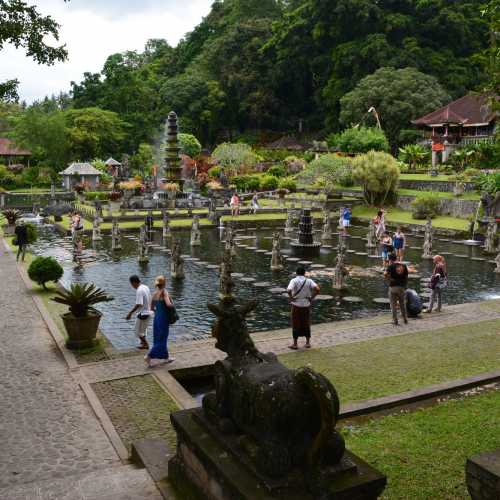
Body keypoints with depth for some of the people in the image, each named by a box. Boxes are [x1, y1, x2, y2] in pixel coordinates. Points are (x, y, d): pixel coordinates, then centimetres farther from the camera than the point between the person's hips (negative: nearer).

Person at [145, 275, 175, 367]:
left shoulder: (154, 294, 5)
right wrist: (173, 305, -10)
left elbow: (152, 308, 11)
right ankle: (149, 356, -3)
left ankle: (165, 357, 27)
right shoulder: (164, 292, -15)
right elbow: (168, 304, -30)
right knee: (161, 340, 1)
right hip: (163, 319, -8)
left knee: (159, 338, 15)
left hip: (156, 318, 8)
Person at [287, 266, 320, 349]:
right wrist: (312, 297, -5)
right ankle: (308, 342, 21)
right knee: (306, 324, 15)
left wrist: (291, 297, -11)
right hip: (306, 305, 2)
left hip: (296, 305, -2)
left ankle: (295, 344, 11)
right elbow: (317, 289, -16)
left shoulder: (294, 281, -9)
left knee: (296, 325, 7)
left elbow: (289, 290, -27)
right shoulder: (309, 281, -2)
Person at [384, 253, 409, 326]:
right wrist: (405, 286, 17)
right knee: (402, 303, 20)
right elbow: (406, 277, 7)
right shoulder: (404, 265, 3)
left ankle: (395, 321, 8)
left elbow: (385, 274, -23)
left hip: (393, 287, -4)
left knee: (393, 305, 7)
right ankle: (405, 319, 24)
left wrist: (389, 279, -6)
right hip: (402, 287, 4)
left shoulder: (391, 266, -8)